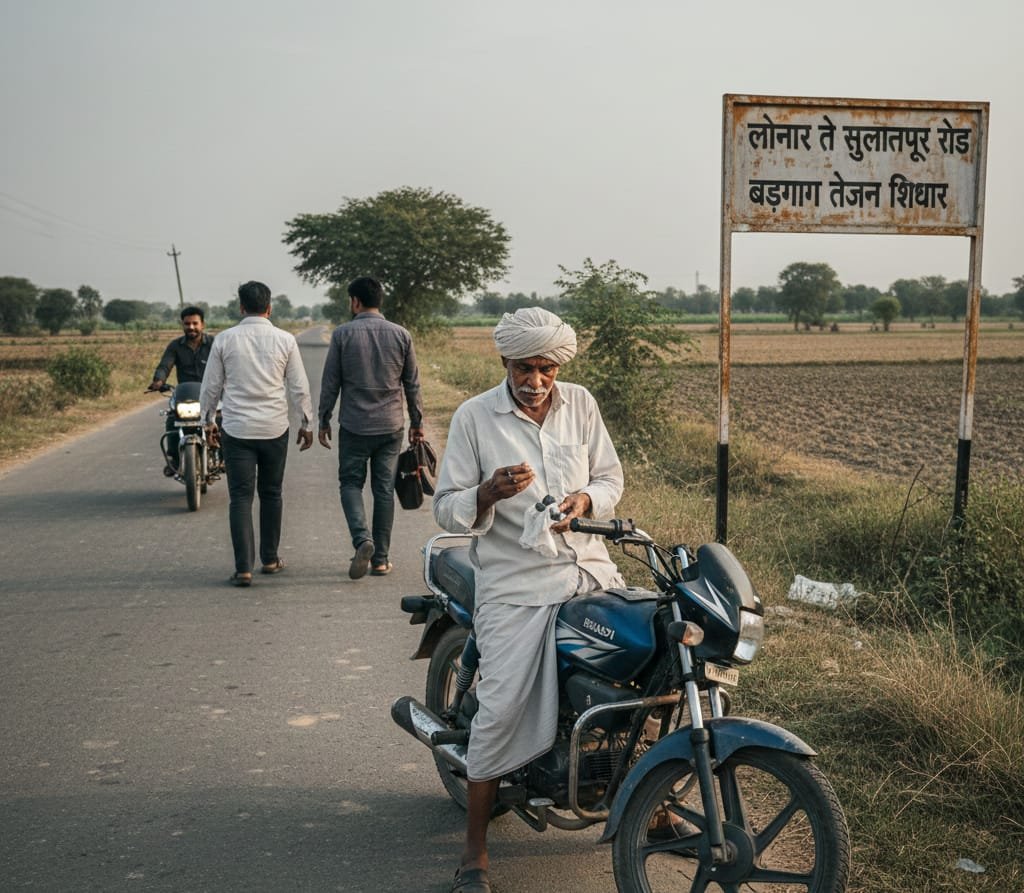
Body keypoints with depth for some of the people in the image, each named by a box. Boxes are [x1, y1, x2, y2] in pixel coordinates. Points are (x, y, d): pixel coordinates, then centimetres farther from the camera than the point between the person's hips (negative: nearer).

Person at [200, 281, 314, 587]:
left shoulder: (225, 339, -2)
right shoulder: (284, 340, -2)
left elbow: (211, 386, 3)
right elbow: (299, 387, 2)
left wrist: (208, 420, 18)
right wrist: (307, 424, 13)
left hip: (236, 429, -1)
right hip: (274, 429, 1)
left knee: (240, 497, 1)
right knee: (271, 494, 15)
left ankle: (244, 567, -6)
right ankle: (270, 559, 24)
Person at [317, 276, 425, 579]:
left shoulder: (343, 334, -5)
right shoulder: (401, 335, 1)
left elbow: (330, 383, -2)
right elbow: (412, 385, 5)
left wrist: (324, 421, 8)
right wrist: (417, 423, 14)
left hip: (354, 426, -2)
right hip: (391, 426, 2)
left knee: (351, 483, 11)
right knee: (384, 490, 8)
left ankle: (362, 539, -12)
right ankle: (381, 558, 12)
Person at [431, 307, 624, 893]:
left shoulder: (581, 404, 8)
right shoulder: (474, 417, -2)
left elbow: (611, 478, 14)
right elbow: (447, 510, -2)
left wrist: (585, 500, -9)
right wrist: (490, 493, -23)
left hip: (591, 572, 4)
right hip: (514, 584, -4)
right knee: (503, 709, -12)